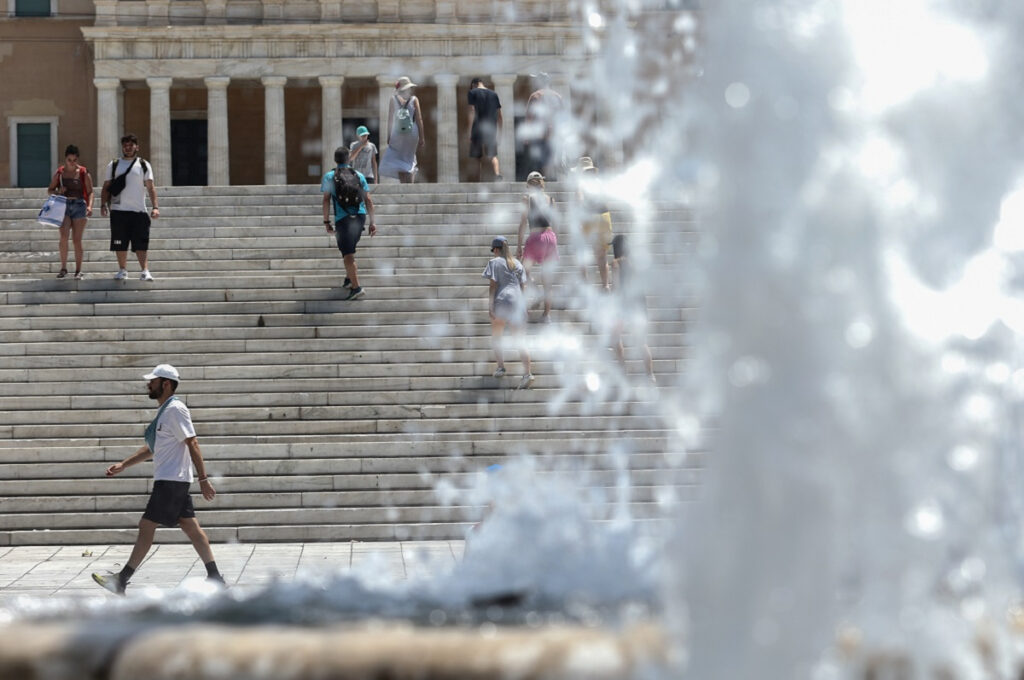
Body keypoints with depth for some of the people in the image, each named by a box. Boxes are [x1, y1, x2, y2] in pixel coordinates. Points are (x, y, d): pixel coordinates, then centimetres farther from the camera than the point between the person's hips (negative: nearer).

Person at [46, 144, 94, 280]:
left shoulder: (83, 173, 2)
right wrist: (58, 191, -8)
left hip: (79, 206, -1)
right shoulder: (59, 172, 6)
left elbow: (90, 192, 1)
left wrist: (89, 206, -15)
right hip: (64, 206, 1)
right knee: (64, 236, -16)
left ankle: (78, 270, 7)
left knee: (77, 239, 0)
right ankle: (63, 268, -5)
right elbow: (49, 190, 14)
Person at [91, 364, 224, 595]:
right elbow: (151, 448, 26)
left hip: (171, 481, -10)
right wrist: (122, 465, 22)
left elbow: (192, 444, -18)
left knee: (146, 527, -7)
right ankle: (215, 578, 10)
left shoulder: (175, 409, -13)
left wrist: (203, 479, -22)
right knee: (190, 527, 9)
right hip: (172, 480, 10)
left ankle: (121, 581, -5)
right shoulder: (164, 411, 18)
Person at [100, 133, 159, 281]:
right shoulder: (113, 165, 10)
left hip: (139, 211, -1)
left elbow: (151, 187, 3)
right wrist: (103, 204, -2)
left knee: (141, 244, -7)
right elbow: (106, 187, 11)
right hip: (118, 211, 2)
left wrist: (155, 207, -8)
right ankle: (122, 270, 14)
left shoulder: (144, 165, 7)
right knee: (120, 244, 5)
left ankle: (145, 271, -10)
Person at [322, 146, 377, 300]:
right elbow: (368, 200, 8)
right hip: (360, 216, 4)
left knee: (348, 254, -6)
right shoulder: (359, 175, 12)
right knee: (350, 249, 25)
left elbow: (326, 200, -4)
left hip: (342, 218, -4)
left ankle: (356, 287, -16)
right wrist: (372, 222, 9)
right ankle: (349, 278, 33)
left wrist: (326, 222, 0)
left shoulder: (329, 177, 3)